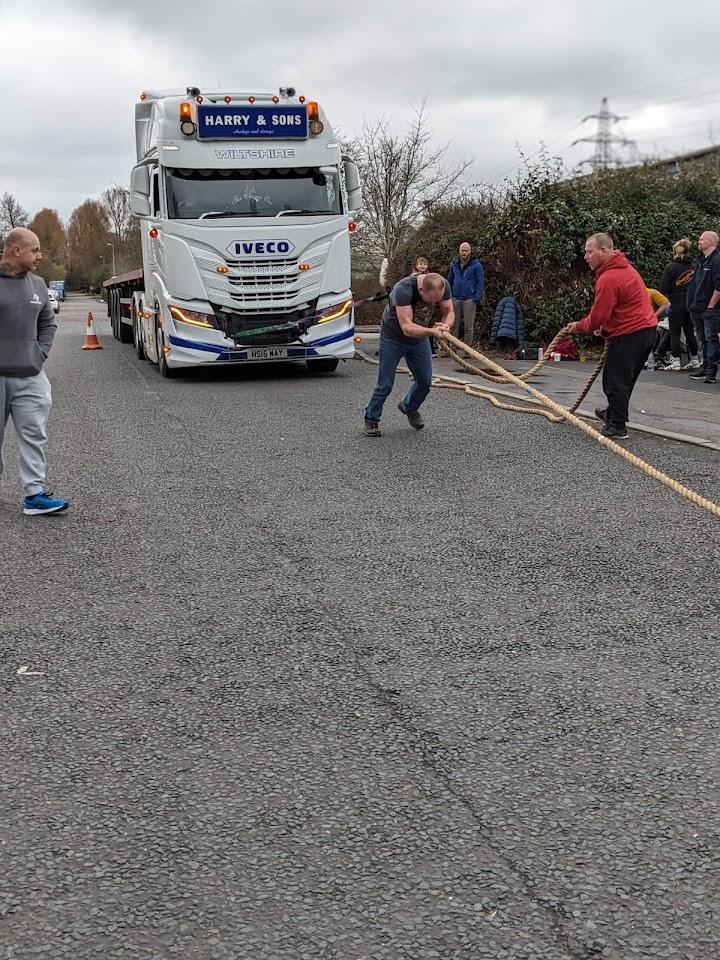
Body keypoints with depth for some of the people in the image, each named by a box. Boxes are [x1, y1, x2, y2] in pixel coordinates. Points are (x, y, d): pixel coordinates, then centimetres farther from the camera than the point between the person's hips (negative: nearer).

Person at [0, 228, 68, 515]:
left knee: (34, 435, -1)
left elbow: (48, 323, 21)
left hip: (30, 376, 4)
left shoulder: (37, 284, 10)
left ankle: (34, 494, 1)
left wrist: (40, 354, 8)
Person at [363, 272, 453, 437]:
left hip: (419, 338, 5)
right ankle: (371, 419, 18)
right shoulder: (403, 289, -39)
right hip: (392, 338, -5)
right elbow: (407, 328, -42)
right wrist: (432, 331, -57)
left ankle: (409, 407, 37)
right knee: (385, 384, -3)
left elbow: (448, 312, -11)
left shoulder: (443, 286, -21)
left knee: (425, 381, 8)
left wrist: (445, 325, -35)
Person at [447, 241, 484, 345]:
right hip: (455, 298, 4)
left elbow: (480, 282, -3)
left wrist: (477, 297, -11)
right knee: (454, 324, 7)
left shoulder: (476, 265, -4)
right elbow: (449, 280, 17)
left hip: (469, 299, -3)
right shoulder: (454, 264, 7)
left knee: (469, 326, 1)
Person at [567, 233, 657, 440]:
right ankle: (613, 413, 36)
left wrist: (579, 327, 0)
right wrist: (604, 327, 15)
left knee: (616, 380, -2)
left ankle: (617, 426, 2)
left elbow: (597, 317, -17)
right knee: (624, 378, 22)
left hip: (629, 335, -10)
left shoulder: (608, 279, -21)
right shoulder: (624, 267, 13)